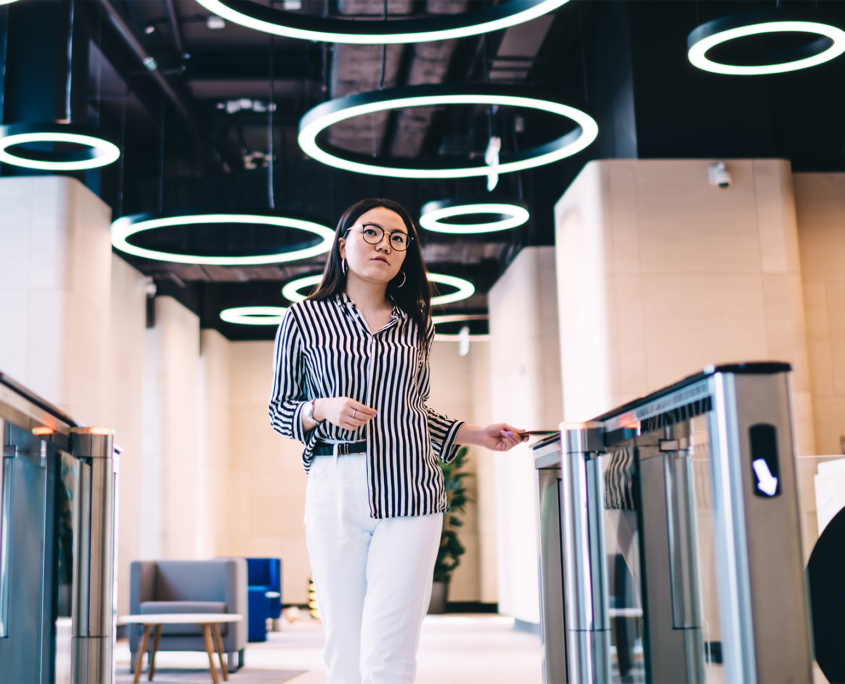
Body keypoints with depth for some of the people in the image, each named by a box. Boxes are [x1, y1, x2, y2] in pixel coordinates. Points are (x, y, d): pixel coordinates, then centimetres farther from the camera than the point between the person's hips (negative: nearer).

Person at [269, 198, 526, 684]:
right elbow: (279, 409, 12)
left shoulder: (417, 325, 17)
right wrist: (322, 410, -7)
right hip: (336, 491, -1)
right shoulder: (304, 319, 9)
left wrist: (475, 434, 14)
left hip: (409, 493, 1)